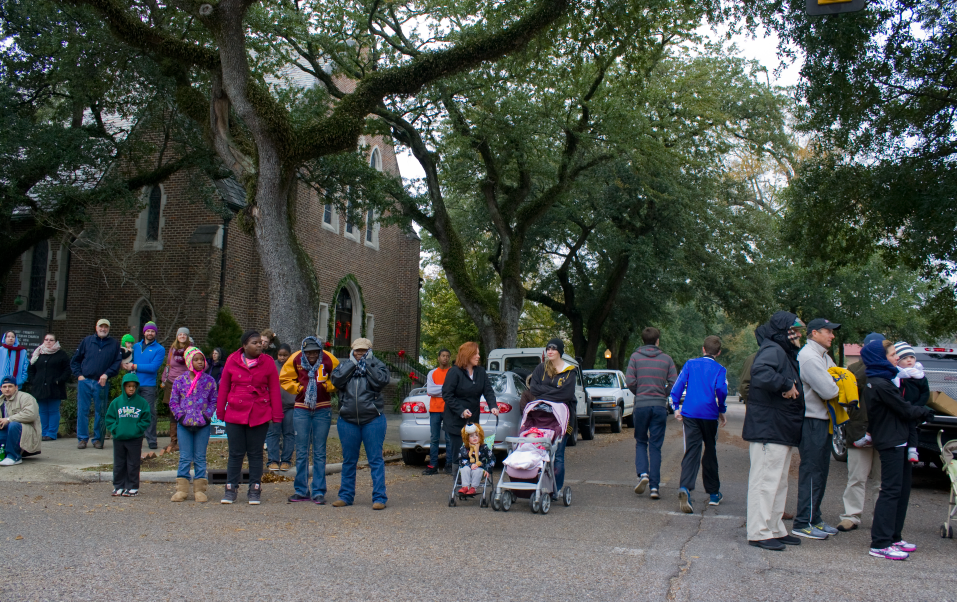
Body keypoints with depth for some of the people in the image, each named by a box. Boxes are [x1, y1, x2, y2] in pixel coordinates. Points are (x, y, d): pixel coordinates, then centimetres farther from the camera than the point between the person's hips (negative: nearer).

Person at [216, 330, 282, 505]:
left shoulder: (268, 362, 0)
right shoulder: (232, 361, 1)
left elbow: (274, 390, 1)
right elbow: (223, 388, 7)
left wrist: (276, 415, -2)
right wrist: (220, 412, 7)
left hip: (260, 416, 0)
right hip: (234, 415, 0)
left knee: (255, 453, 7)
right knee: (235, 453, 6)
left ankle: (255, 490, 15)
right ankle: (231, 489, 16)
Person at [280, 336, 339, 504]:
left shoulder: (329, 359, -9)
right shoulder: (295, 359, -5)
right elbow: (284, 379, 6)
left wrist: (326, 385, -14)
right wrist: (299, 388, -8)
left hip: (323, 410, -1)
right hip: (301, 410, 2)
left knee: (319, 452, 2)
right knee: (301, 452, 5)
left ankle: (319, 492, 7)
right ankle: (301, 491, 14)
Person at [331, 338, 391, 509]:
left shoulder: (377, 366, 6)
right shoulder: (345, 366, 12)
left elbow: (381, 381, -14)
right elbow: (336, 380, -8)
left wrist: (368, 363, -9)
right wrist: (352, 363, -7)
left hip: (373, 420, -3)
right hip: (347, 421, 3)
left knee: (376, 459, -3)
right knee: (348, 460, 11)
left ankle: (379, 497, -1)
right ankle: (346, 495, 20)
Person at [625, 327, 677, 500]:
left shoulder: (635, 357, 0)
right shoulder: (667, 359, 3)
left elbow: (629, 382, -7)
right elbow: (674, 384, -2)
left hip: (641, 405, -1)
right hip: (660, 406, 1)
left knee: (641, 442, 15)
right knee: (655, 446, 5)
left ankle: (643, 473, -7)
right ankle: (654, 486, 1)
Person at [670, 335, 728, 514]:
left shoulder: (690, 364, 9)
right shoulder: (719, 369, 3)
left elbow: (677, 386, 1)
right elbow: (721, 389, -14)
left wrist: (676, 408, 6)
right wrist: (721, 411, -1)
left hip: (690, 414, 1)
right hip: (709, 415, -1)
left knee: (691, 452, -4)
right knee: (710, 453, 13)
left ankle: (685, 488, -28)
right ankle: (713, 494, 23)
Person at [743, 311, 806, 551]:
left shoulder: (785, 353, 20)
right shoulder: (772, 350, -14)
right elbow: (761, 373, -35)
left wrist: (791, 386, 6)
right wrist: (786, 385, -25)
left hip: (782, 430, 11)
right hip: (768, 429, -11)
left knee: (779, 482, 17)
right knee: (765, 480, -7)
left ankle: (775, 529, 25)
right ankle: (759, 532, -2)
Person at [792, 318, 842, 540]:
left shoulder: (824, 357, 18)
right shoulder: (809, 357, -16)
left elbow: (840, 378, 16)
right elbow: (828, 391, -21)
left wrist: (835, 385, -5)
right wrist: (840, 386, -2)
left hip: (822, 421, 10)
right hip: (812, 421, -10)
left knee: (820, 471, 15)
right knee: (811, 471, -7)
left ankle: (814, 518, 24)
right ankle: (803, 523, -1)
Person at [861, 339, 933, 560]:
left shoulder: (884, 381, 15)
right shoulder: (880, 385, -18)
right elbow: (906, 410, -12)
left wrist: (919, 412, 1)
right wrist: (925, 412, 5)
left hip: (897, 442, 10)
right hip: (890, 444, -10)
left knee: (902, 490, 15)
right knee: (891, 490, -9)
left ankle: (894, 537, 22)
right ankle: (880, 544, -7)